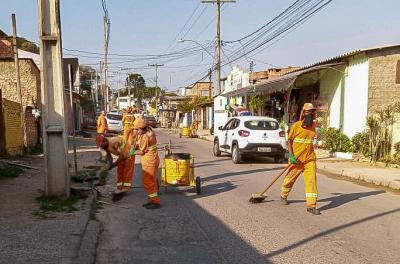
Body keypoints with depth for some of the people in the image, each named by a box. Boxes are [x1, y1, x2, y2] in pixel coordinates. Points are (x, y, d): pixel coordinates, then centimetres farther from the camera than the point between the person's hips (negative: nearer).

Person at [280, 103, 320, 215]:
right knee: (290, 178, 12)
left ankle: (311, 205, -3)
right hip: (296, 158, -3)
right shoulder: (296, 126, -8)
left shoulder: (314, 125, 5)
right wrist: (291, 155, -13)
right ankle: (283, 196, 38)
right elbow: (289, 141, -5)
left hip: (309, 159, 3)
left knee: (311, 180, -8)